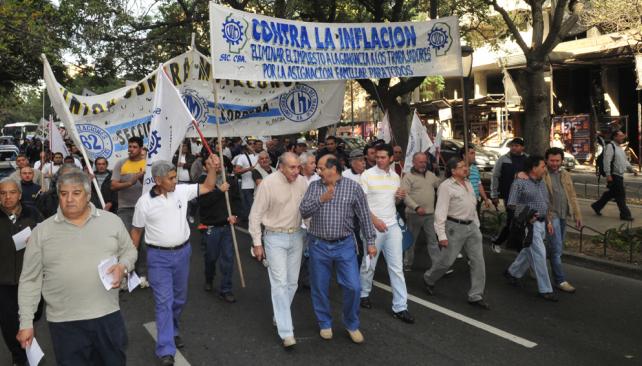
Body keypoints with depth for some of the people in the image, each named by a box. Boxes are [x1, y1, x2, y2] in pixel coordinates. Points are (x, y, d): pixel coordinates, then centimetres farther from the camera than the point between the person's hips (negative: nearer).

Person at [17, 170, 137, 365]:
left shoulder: (112, 221, 1)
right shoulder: (42, 231, -1)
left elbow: (129, 251, 12)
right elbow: (30, 280, 2)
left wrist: (123, 266, -11)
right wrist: (26, 322, -1)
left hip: (108, 315, 1)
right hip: (64, 322, 0)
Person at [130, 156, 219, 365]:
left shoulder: (182, 191, -3)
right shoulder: (144, 202, -8)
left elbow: (208, 187, 4)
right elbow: (136, 231, 2)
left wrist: (212, 169, -12)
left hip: (182, 252, 4)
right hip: (158, 256, -3)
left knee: (180, 298, 17)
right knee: (164, 301, -5)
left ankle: (173, 330, 41)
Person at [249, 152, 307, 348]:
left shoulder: (302, 181, -3)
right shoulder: (268, 183, -15)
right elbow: (256, 214, -9)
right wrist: (257, 242, -8)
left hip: (296, 236, 5)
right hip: (275, 238, -5)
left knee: (292, 282, 13)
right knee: (280, 283, -6)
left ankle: (280, 316, 34)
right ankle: (286, 332, -3)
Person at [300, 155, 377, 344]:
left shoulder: (353, 187, -3)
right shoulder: (314, 186, 2)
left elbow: (364, 216, 0)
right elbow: (303, 211, -5)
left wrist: (370, 241, 0)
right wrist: (321, 199, -20)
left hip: (344, 245, -1)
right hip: (319, 246, 2)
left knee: (353, 287, -4)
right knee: (320, 288, 10)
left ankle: (352, 324, 20)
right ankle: (325, 324, 31)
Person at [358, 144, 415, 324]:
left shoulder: (395, 176, 9)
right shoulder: (367, 175, -7)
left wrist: (400, 196, -2)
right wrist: (375, 220, -17)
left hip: (392, 226, 4)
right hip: (373, 226, -4)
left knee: (397, 267, 2)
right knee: (369, 264, 9)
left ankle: (400, 307, 6)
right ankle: (364, 294, 32)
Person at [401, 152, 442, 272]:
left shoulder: (431, 175, 12)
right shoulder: (408, 177, -7)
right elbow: (405, 195, -16)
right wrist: (416, 207, -26)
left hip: (430, 214, 5)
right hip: (414, 214, -4)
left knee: (433, 240, 6)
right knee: (411, 240, 9)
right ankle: (407, 263, 23)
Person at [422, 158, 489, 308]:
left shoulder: (468, 184, 13)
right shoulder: (446, 186, -11)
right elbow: (441, 212, -15)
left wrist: (477, 225, 15)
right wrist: (442, 235, -18)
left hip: (471, 226, 7)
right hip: (455, 227, -7)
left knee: (478, 261, 2)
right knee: (447, 260, 2)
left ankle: (476, 296, 11)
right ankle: (429, 279, 30)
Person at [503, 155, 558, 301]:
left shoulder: (542, 183, 13)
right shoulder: (520, 183, -12)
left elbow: (546, 204, 20)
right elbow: (512, 204, -11)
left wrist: (549, 221, 14)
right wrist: (527, 214, -17)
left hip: (541, 223, 8)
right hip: (529, 224, -8)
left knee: (529, 252, 16)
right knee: (539, 254, -8)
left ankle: (512, 272, 37)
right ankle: (545, 289, 0)